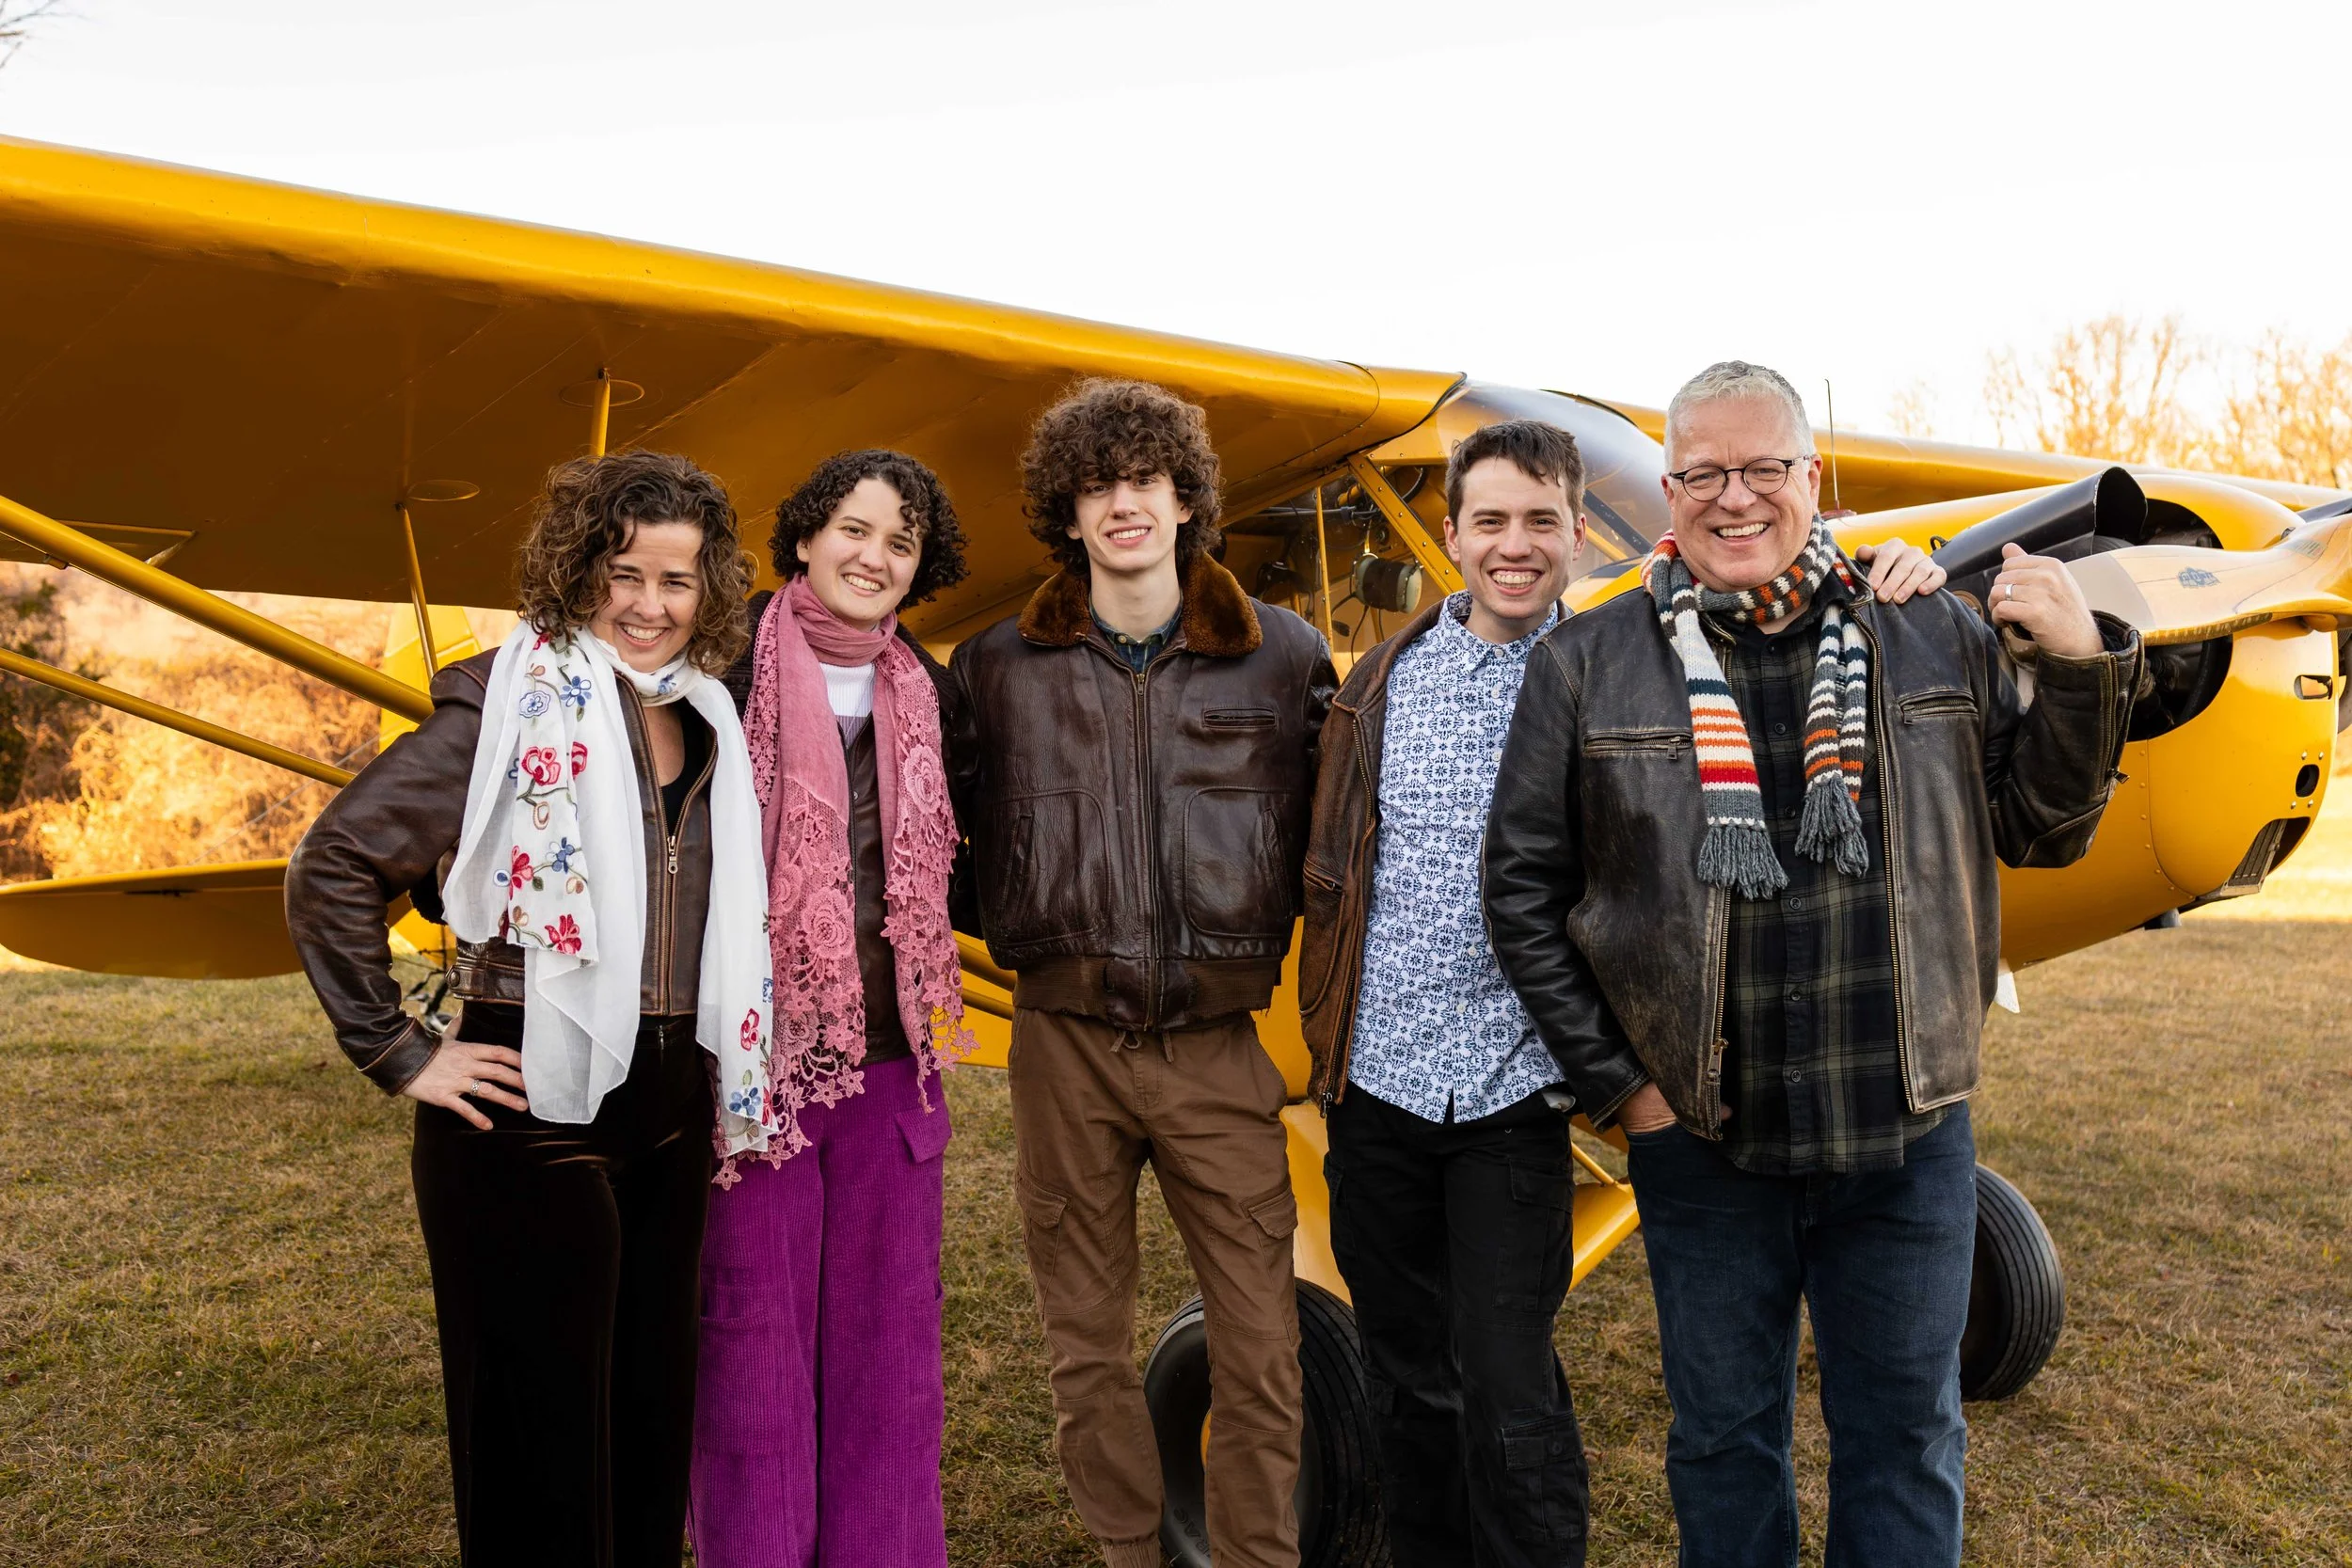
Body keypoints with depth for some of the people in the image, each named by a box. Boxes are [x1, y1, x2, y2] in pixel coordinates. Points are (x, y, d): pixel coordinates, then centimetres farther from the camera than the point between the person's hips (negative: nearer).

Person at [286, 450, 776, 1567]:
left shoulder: (708, 724, 10)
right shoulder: (516, 708, -10)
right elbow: (332, 865, -13)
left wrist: (714, 1076, 13)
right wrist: (400, 1056, -12)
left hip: (673, 1113, 7)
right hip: (538, 1109, -6)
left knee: (654, 1411, 17)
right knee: (540, 1434, 4)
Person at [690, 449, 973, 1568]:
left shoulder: (924, 693, 10)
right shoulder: (732, 671, -6)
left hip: (891, 1058, 5)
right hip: (757, 1050, -4)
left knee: (885, 1328, 12)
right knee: (753, 1329, 4)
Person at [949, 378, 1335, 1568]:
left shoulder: (1285, 655, 3)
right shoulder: (997, 666, 5)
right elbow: (953, 827, 16)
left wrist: (1273, 938, 3)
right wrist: (1017, 935, 7)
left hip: (1217, 1046, -1)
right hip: (1063, 1041, 1)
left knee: (1261, 1347, 2)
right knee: (1087, 1347, 12)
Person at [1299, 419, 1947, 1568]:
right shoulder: (1383, 683, 6)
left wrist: (1893, 596, -16)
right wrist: (1329, 1040, 11)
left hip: (1515, 1089, -3)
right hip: (1380, 1083, 4)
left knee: (1507, 1397, -2)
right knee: (1405, 1385, 16)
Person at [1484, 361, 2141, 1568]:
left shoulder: (1935, 640, 2)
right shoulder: (1587, 665, -3)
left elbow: (2041, 832, 7)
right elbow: (1522, 889, -1)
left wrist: (2082, 670, -8)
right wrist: (1613, 1083, -4)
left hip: (1909, 1135, 1)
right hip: (1701, 1143, -1)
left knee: (1905, 1437, 16)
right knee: (1725, 1436, 16)